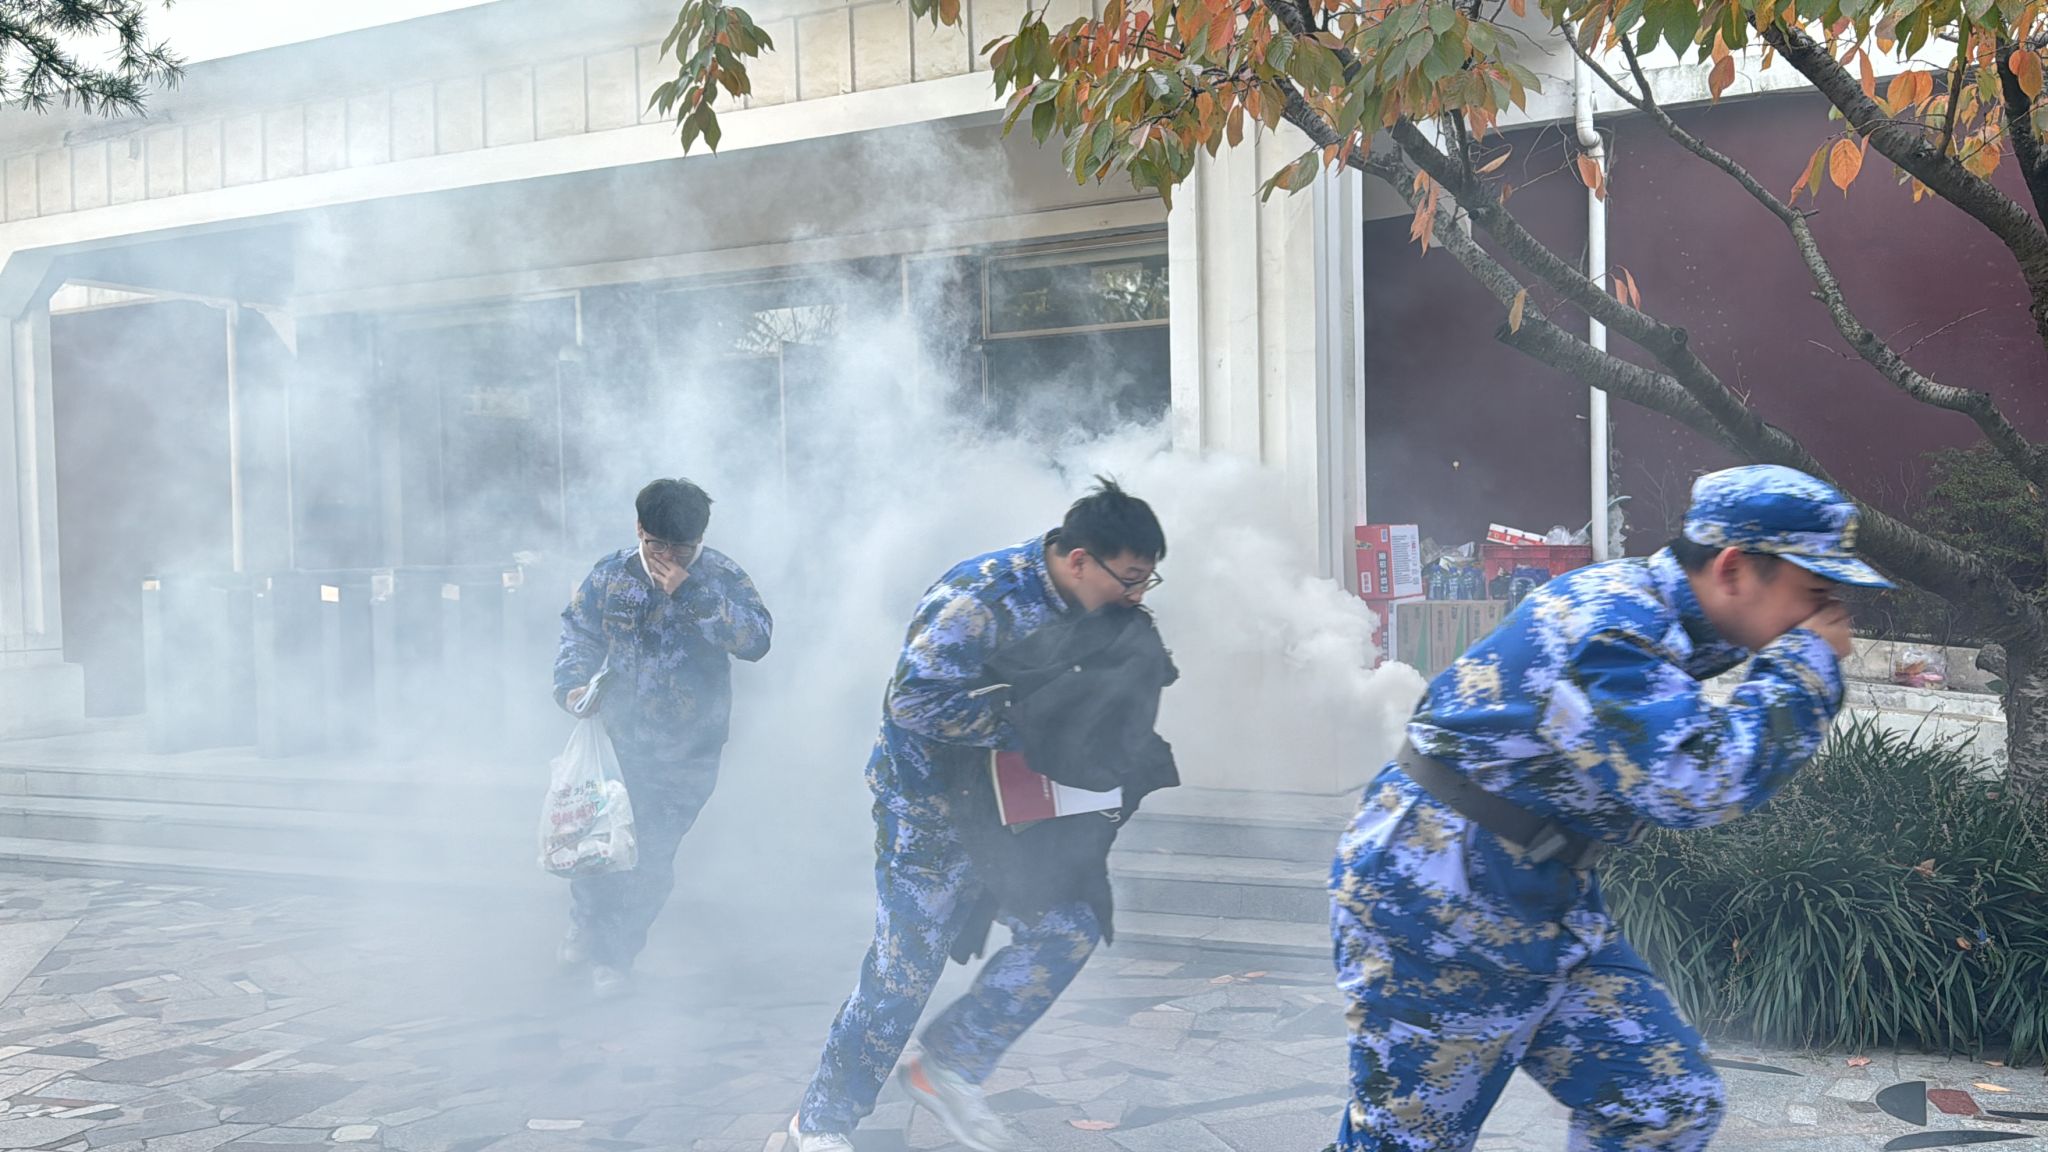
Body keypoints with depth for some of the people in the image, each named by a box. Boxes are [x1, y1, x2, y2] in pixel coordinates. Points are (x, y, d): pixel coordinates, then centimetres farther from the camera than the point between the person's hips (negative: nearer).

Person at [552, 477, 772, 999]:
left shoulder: (722, 579, -13)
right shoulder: (611, 574, -5)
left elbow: (757, 640, -28)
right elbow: (578, 630, 9)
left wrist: (690, 593, -32)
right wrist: (571, 683, -9)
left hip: (686, 753, -2)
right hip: (616, 736, 3)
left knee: (652, 854, 5)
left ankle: (614, 955, 26)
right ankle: (586, 928, 42)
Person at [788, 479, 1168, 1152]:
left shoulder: (1085, 610, 1)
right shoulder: (981, 599, -26)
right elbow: (917, 699, -34)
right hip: (929, 811, -8)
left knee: (1068, 930, 1)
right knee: (906, 968, -2)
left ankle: (946, 1070, 15)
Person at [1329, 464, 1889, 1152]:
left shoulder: (1667, 623, 7)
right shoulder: (1608, 620, -24)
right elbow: (1701, 782, -32)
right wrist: (1807, 665, -18)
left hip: (1553, 906, 9)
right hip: (1436, 911, -9)